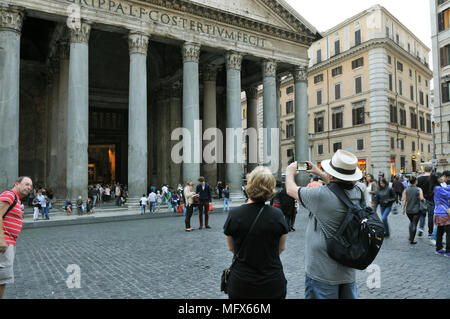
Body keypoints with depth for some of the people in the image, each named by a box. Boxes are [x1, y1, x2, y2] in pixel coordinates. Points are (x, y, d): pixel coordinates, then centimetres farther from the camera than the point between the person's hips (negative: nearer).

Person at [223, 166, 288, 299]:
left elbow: (231, 248, 0)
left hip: (240, 284, 0)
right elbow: (281, 248, 0)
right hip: (273, 283, 1)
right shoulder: (277, 215, -14)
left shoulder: (233, 215, -15)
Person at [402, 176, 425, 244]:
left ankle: (410, 237, 22)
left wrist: (403, 209, 3)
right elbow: (421, 198, -19)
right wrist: (424, 200, 4)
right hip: (416, 210, -3)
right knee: (414, 224, 3)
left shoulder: (405, 190, -2)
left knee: (411, 222, 24)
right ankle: (412, 240, 4)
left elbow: (404, 200, -3)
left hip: (408, 210, 3)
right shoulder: (419, 189, -8)